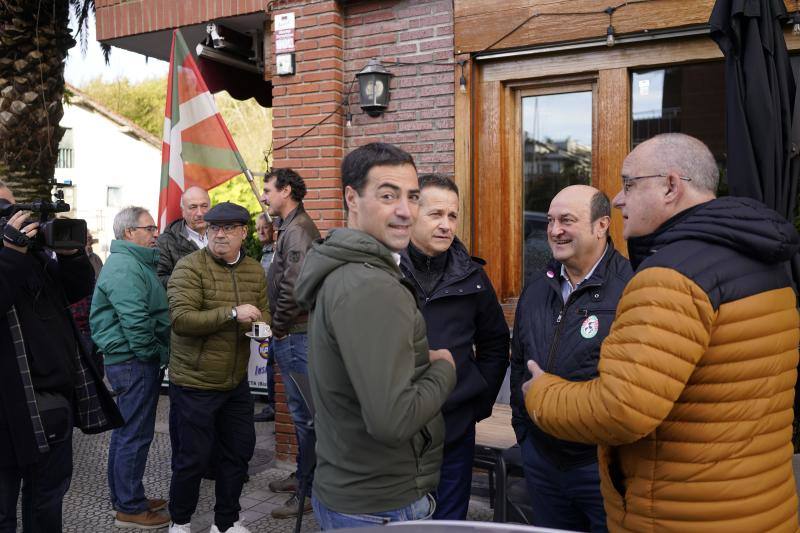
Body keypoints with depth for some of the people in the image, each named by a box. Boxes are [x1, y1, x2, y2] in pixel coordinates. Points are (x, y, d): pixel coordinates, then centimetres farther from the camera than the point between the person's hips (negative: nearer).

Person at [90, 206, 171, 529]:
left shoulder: (135, 262, 17)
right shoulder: (125, 267, -17)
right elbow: (135, 321, -25)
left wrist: (156, 354, 15)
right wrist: (155, 354, -15)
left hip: (132, 360, 11)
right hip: (134, 361, -11)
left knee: (126, 431, 18)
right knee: (135, 435, -2)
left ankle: (125, 498, 31)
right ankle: (130, 508, 10)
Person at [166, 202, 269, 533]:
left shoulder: (255, 271, 5)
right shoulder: (189, 267, -14)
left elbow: (263, 314, 15)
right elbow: (181, 318, -25)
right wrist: (232, 313, -30)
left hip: (236, 382, 6)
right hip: (194, 383, -6)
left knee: (239, 451, 15)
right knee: (193, 458, 7)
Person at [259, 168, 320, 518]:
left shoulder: (298, 230, -16)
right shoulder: (292, 227, 16)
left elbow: (293, 288, -24)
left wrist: (278, 327, -13)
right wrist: (278, 326, 13)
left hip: (295, 335, -10)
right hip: (293, 333, 10)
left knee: (304, 412, -1)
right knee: (301, 409, 18)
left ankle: (310, 490, 9)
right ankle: (303, 474, 32)